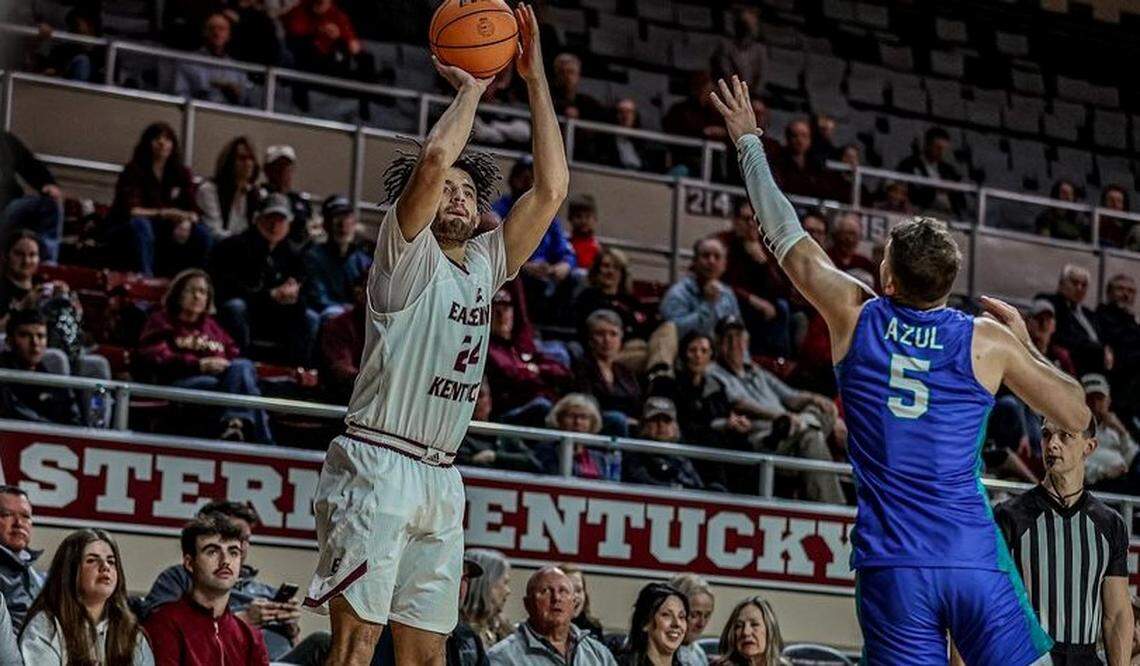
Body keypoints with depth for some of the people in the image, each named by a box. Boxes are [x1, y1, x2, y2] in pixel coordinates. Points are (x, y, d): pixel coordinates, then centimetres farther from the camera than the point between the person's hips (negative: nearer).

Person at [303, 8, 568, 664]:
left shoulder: (485, 265, 16)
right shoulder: (408, 253, -1)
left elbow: (552, 187, 11)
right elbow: (434, 160, -18)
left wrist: (536, 77, 8)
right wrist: (470, 89, -2)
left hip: (441, 476, 7)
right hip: (378, 463, -7)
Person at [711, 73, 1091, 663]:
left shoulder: (854, 317, 4)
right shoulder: (988, 340, 1)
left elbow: (787, 239, 18)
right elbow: (1076, 416, 10)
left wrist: (748, 141, 30)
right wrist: (1025, 343, 23)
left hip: (889, 567, 1)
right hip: (973, 560, -1)